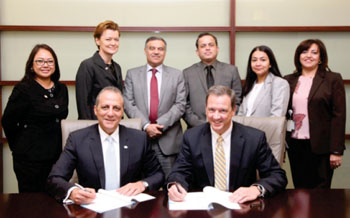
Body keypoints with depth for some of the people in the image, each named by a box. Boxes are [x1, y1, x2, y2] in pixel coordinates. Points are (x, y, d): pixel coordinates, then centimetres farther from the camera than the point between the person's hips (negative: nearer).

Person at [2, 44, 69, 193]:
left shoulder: (61, 89, 8)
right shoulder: (23, 90, -9)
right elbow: (8, 122, -5)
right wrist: (20, 147, 5)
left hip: (55, 156, 5)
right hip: (30, 159, -5)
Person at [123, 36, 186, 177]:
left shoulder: (177, 75, 9)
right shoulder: (132, 74, 9)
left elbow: (180, 105, 0)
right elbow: (128, 104, 1)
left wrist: (160, 124, -11)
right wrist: (146, 125, -12)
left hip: (168, 139, 0)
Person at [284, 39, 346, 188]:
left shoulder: (333, 79, 0)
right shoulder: (289, 81, 9)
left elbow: (339, 116, -5)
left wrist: (336, 151, -10)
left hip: (320, 146, -3)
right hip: (295, 144, 3)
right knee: (299, 189, 9)